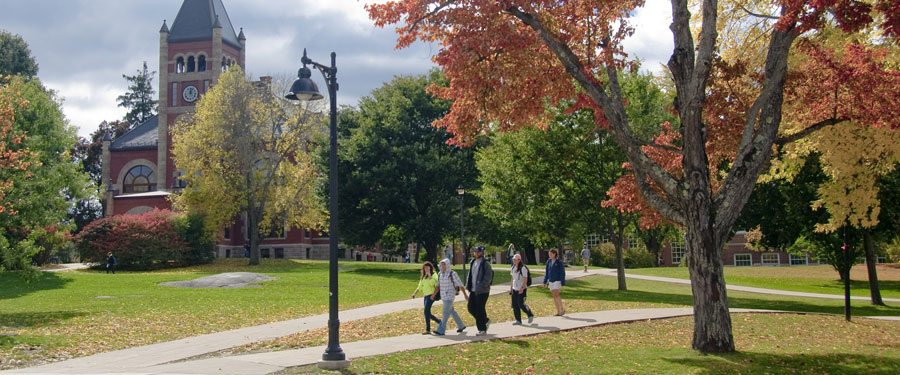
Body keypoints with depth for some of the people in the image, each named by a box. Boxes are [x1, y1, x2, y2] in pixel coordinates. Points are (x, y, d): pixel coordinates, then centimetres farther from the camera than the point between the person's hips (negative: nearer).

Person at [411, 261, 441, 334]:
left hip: (431, 295, -8)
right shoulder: (423, 276, 18)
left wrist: (429, 275, -22)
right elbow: (420, 286, 22)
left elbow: (432, 283, -22)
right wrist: (415, 293, 10)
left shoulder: (433, 275, -5)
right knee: (428, 313, 8)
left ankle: (428, 329, -10)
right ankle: (440, 322, 24)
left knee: (426, 311, -15)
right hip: (426, 295, 8)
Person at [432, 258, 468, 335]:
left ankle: (441, 330, -11)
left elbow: (460, 284, -8)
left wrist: (465, 294, -5)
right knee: (452, 311, 16)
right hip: (443, 296, 8)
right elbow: (438, 285, 15)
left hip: (450, 295, -8)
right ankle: (461, 326, 30)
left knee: (445, 313, -10)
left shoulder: (452, 273, -11)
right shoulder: (440, 274, 8)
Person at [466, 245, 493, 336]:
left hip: (482, 291, -8)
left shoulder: (485, 263, -10)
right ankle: (486, 321, 27)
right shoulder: (473, 262, 13)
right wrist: (468, 286, 10)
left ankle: (482, 330, 7)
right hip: (473, 290, 8)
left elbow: (488, 276, -15)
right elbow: (470, 275, 20)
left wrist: (482, 286, -22)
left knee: (480, 310, -4)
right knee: (471, 308, 8)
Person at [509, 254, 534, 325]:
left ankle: (530, 315, 14)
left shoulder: (523, 268, -12)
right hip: (514, 289, 7)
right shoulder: (512, 268, 10)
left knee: (521, 304, -8)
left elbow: (525, 280, -13)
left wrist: (522, 288, -21)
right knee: (515, 305, 3)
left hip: (521, 290, -7)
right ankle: (518, 320, 11)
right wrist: (511, 288, 14)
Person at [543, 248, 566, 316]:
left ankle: (562, 309, -2)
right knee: (554, 296, 6)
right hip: (551, 281, 6)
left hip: (557, 281, -6)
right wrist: (545, 281, 10)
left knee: (556, 295, -15)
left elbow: (562, 273, -8)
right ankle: (558, 311, 12)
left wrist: (562, 283, -11)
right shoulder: (548, 262, 7)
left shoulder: (559, 262, -9)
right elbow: (546, 272, 13)